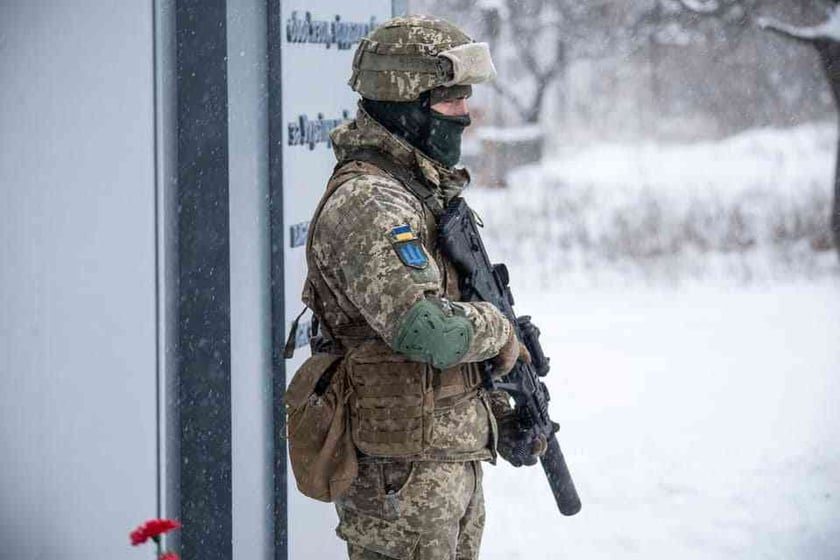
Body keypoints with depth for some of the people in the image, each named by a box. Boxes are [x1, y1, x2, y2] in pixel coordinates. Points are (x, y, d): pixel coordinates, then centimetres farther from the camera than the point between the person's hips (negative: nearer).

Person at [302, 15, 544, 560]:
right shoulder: (366, 205, -19)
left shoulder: (427, 192, 14)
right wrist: (498, 329, -13)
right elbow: (424, 330, -31)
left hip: (455, 466, 10)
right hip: (400, 479, -10)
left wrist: (501, 417, 14)